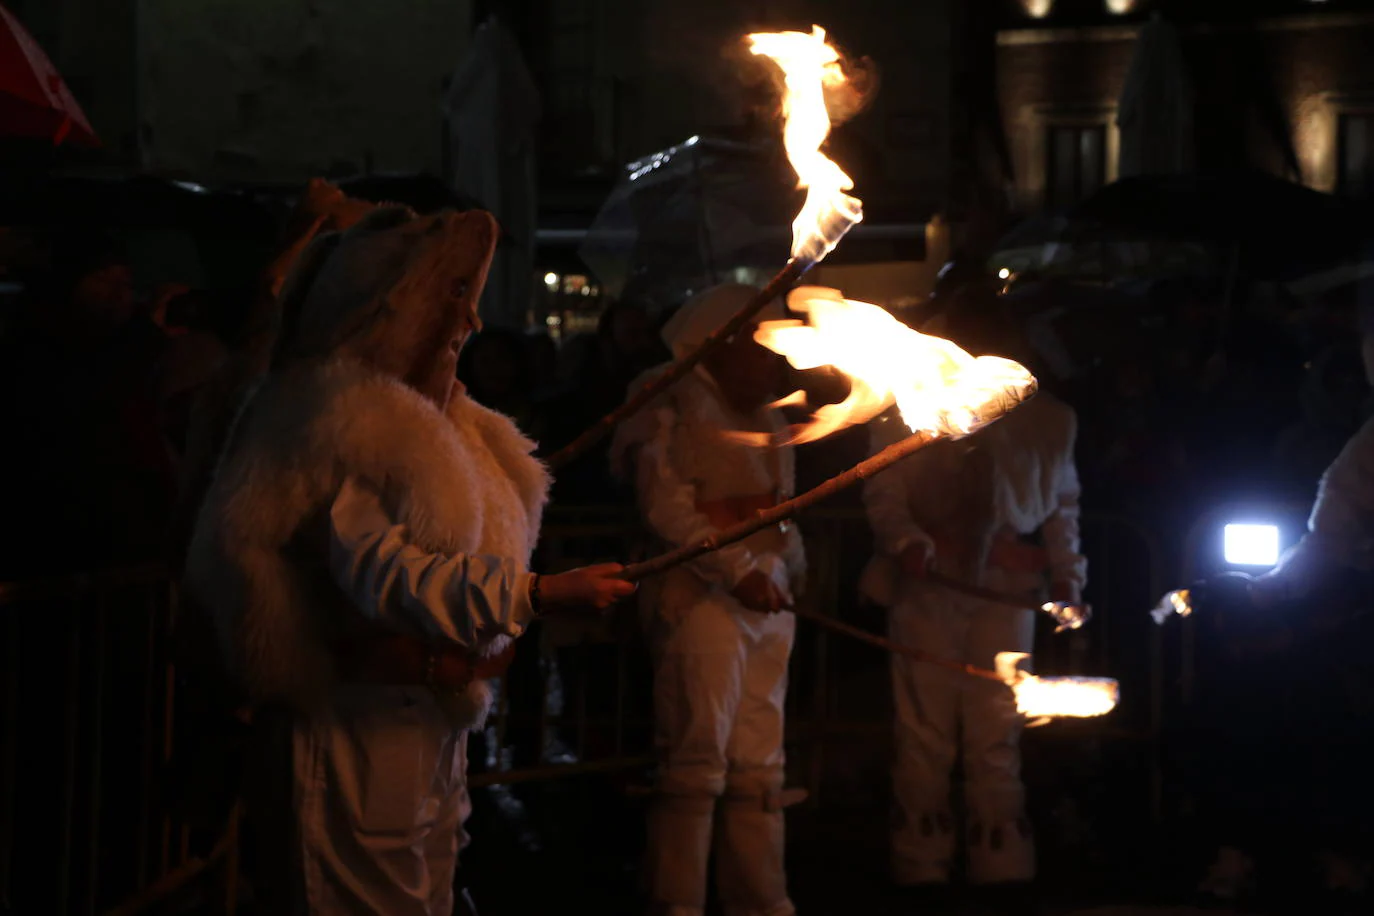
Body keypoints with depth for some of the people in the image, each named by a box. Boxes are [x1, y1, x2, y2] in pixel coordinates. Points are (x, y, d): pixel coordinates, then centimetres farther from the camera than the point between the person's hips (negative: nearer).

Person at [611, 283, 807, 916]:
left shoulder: (763, 415, 19)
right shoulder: (678, 406, -4)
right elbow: (666, 507, -12)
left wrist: (792, 568, 7)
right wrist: (738, 571, -18)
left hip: (765, 601, 7)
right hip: (702, 597, -7)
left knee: (759, 764, 7)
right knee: (698, 758, -8)